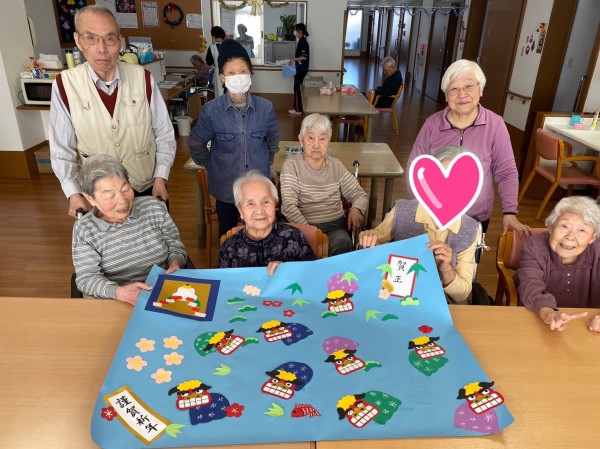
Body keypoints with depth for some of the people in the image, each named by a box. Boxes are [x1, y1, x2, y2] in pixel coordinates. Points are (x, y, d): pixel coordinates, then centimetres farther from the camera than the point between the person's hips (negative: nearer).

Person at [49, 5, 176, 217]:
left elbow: (164, 135, -4)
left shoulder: (142, 78, -10)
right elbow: (62, 149, -4)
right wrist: (74, 194, -13)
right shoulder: (65, 85, -10)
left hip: (149, 187, 0)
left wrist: (160, 178, -11)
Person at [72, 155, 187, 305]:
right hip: (114, 304, 0)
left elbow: (175, 247, 7)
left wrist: (175, 264, -14)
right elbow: (87, 278, -7)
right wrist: (118, 292, -25)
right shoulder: (84, 230, -3)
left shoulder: (154, 207, 0)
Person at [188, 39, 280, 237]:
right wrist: (211, 165, 5)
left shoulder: (265, 108, -9)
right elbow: (196, 144, 2)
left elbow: (273, 139, 10)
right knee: (227, 233, 16)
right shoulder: (211, 110, -13)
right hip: (225, 185, 0)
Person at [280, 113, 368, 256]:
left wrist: (356, 209, -9)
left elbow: (359, 195, 16)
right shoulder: (291, 165, 0)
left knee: (343, 242, -31)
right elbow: (289, 206, -11)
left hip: (335, 226, 3)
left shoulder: (336, 166, 12)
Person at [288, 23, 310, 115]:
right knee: (298, 88, 14)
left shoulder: (303, 42, -17)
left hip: (301, 69, -10)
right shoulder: (301, 41, 13)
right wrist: (294, 59, 15)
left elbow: (304, 57, -22)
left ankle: (298, 110, 2)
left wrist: (294, 59, -16)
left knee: (297, 88, -4)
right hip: (300, 68, 10)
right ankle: (299, 108, 20)